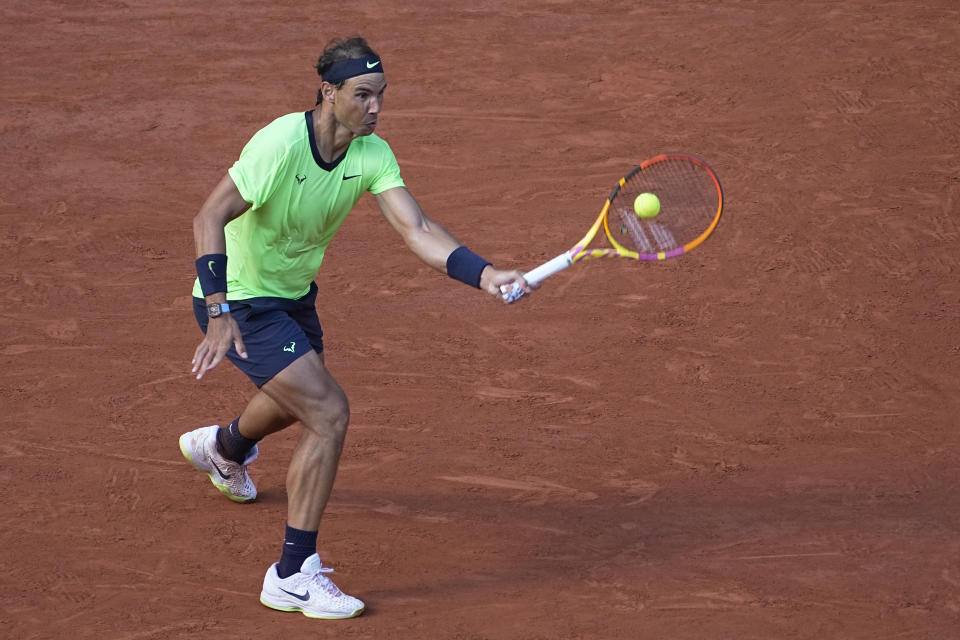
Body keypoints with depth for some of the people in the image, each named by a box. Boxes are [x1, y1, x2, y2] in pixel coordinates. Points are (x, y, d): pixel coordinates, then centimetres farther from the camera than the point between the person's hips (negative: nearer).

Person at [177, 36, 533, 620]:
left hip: (294, 292, 8)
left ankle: (222, 447, 68)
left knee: (302, 400, 33)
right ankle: (293, 576, -11)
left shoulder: (373, 155, -12)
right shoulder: (282, 143, -31)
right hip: (238, 301, -8)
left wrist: (484, 274, -38)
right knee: (330, 413, -19)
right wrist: (219, 313, -38)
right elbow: (210, 217, -30)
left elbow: (418, 230, -21)